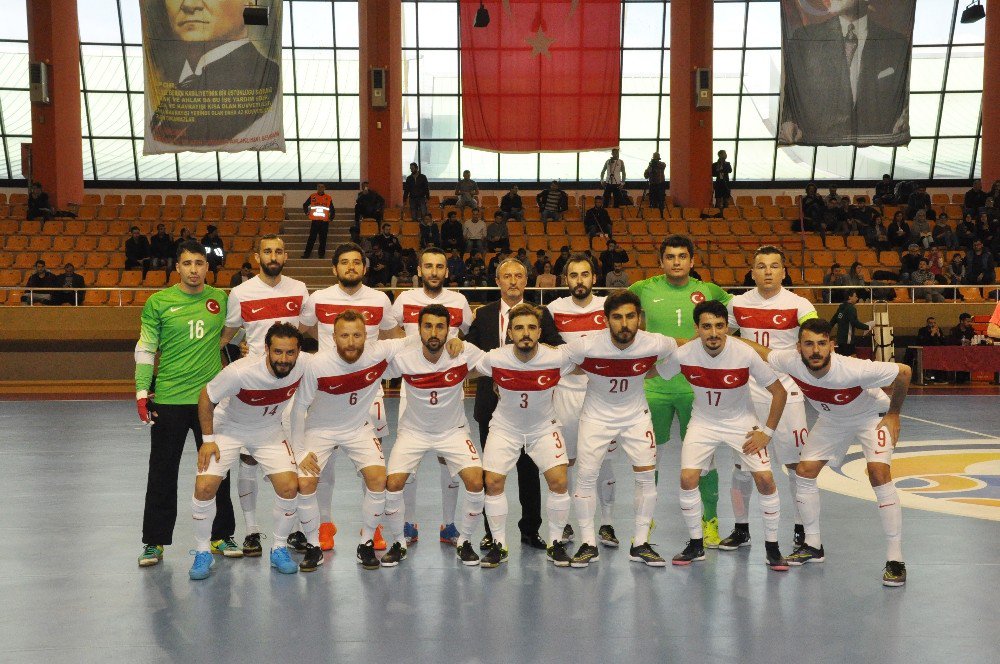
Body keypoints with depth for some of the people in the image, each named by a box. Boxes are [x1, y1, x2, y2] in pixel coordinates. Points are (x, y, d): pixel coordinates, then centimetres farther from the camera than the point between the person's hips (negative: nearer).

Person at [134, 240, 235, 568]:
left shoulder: (221, 299, 5)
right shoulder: (158, 302, -2)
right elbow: (145, 348, 0)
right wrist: (142, 393, -6)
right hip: (168, 400, -2)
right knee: (162, 475, 5)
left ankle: (222, 537, 22)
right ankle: (155, 542, 16)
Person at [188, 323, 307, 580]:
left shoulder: (305, 365, -26)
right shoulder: (241, 372, -36)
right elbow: (206, 396, -17)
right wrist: (208, 439, -14)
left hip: (269, 431, 2)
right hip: (229, 428, -2)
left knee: (289, 487, -13)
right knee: (204, 488, -14)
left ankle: (279, 549, 11)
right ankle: (203, 552, 9)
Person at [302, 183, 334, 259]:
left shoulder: (328, 198, 7)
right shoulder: (312, 197, 7)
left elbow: (332, 210, 14)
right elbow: (305, 205, 19)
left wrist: (331, 218, 4)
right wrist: (307, 212, 7)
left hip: (324, 222, 0)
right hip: (314, 221, 0)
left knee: (323, 239, 1)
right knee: (312, 238, -3)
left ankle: (322, 254, 7)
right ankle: (306, 254, 0)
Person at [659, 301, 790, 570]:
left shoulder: (746, 354, -25)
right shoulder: (683, 354, -21)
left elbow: (779, 392, -12)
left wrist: (767, 432, -11)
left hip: (742, 421, -1)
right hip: (703, 421, 1)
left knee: (765, 479, -12)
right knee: (688, 479, -12)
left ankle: (772, 547, 8)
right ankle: (696, 545, 9)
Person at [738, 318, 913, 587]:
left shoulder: (852, 370, -42)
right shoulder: (791, 362, -29)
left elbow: (904, 371, -30)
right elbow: (761, 351, -9)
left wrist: (893, 414, -18)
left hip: (872, 416, -5)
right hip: (832, 420, 5)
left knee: (879, 474, -23)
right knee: (804, 471, 0)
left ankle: (895, 558, -15)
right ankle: (813, 545, 18)